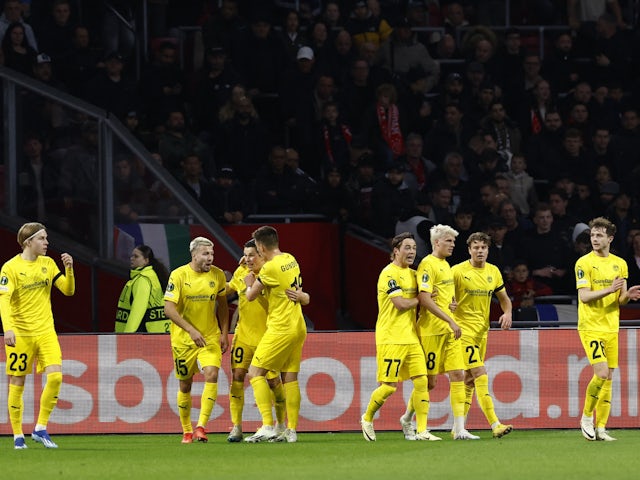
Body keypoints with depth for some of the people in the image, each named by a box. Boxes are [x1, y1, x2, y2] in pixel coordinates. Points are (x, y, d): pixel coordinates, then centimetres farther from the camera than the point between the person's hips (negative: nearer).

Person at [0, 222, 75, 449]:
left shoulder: (48, 263, 7)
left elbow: (68, 290, 10)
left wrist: (69, 269, -9)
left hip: (45, 330, 4)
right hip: (19, 333, -4)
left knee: (55, 376, -12)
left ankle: (41, 429, -1)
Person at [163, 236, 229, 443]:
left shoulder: (218, 275, -2)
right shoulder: (178, 275, -12)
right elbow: (169, 309, -16)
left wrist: (224, 334, 6)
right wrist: (192, 331, -25)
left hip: (210, 336, 2)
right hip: (183, 339, -2)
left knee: (211, 375, -20)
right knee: (185, 385, 6)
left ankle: (201, 427, -20)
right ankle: (187, 430, 22)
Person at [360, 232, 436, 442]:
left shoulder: (411, 274, 14)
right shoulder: (389, 273, -11)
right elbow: (401, 303, -20)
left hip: (411, 337, 8)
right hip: (391, 338, -8)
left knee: (421, 380, -3)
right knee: (389, 385, -6)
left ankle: (422, 430, -3)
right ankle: (367, 419, 19)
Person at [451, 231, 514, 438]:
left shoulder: (493, 272, 9)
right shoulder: (458, 271, -8)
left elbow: (504, 299, 18)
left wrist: (507, 313, -2)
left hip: (482, 331, 7)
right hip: (464, 329, -7)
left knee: (469, 379, 11)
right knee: (480, 374, -16)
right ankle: (495, 424, -21)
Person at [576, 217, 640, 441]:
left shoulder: (620, 264, 10)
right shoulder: (584, 263, -5)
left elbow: (620, 300, 13)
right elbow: (584, 296, -14)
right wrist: (609, 290, -25)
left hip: (611, 328, 5)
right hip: (591, 327, -5)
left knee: (608, 378, 3)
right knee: (601, 373, -17)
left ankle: (600, 428, 8)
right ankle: (586, 417, 3)